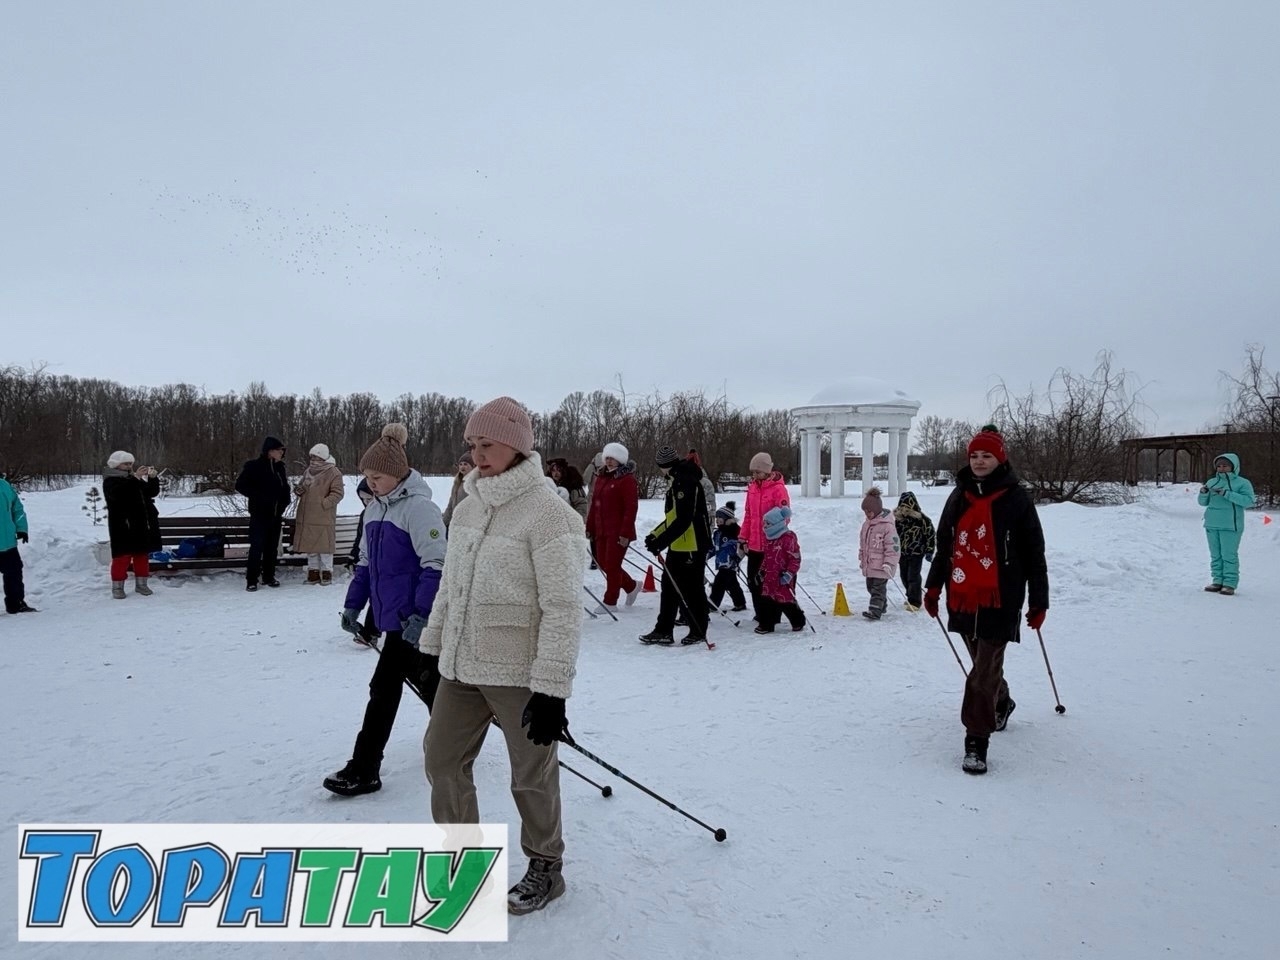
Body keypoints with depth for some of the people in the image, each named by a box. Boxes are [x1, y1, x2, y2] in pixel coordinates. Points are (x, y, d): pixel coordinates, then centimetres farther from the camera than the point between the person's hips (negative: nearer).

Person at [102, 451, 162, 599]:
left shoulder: (136, 479, 18)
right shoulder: (110, 481, -6)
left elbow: (153, 492, 16)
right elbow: (118, 494, -27)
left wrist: (152, 478, -2)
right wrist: (135, 478, -30)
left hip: (142, 525, 7)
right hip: (123, 526, -7)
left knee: (142, 554, 11)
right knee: (122, 556, -6)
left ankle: (141, 584, 19)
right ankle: (117, 587, 2)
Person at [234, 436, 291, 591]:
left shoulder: (280, 468, 9)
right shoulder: (254, 466, -9)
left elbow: (285, 487, 21)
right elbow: (240, 485, -10)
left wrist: (284, 503, 4)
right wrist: (258, 496, -17)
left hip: (276, 514, 6)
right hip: (260, 514, -6)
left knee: (272, 546, 10)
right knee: (257, 546, -6)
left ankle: (269, 576, 20)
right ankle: (251, 580, 1)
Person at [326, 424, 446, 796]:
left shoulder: (419, 507, -16)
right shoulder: (374, 509, 11)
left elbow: (436, 565, -21)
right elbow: (366, 563, 19)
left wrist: (420, 614, -25)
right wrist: (353, 604, 14)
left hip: (413, 618, -8)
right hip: (394, 615, 8)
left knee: (384, 686, -2)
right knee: (429, 682, 16)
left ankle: (364, 770, 12)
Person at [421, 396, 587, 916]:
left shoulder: (548, 513, -18)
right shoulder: (469, 506, 6)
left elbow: (564, 608, -20)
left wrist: (552, 688, -21)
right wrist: (434, 647, 18)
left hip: (519, 672, -7)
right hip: (462, 666, 7)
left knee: (531, 774, 9)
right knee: (442, 758, 16)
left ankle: (545, 867, 34)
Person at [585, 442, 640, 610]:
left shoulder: (627, 479, -9)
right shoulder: (601, 477, 13)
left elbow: (631, 508, -14)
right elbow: (594, 505, 16)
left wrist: (625, 533, -19)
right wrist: (590, 527, 13)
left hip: (618, 531, -8)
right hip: (601, 530, 8)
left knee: (612, 565, -2)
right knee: (603, 563, 12)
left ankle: (610, 601, 11)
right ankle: (631, 586, 31)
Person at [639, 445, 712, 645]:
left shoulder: (686, 482, -18)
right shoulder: (677, 482, 15)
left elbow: (683, 520, -24)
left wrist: (661, 541, -24)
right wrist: (655, 535, 13)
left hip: (691, 546, -10)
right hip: (678, 545, 10)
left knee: (692, 589, 1)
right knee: (669, 586, 11)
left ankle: (698, 632, 15)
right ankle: (663, 631, 17)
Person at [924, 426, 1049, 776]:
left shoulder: (1016, 499, -5)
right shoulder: (959, 496, 9)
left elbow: (1034, 554, -3)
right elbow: (944, 544, 15)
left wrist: (1039, 601, -3)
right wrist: (933, 586, 11)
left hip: (1000, 599, -5)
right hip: (963, 597, 5)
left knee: (985, 670, -8)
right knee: (983, 662, 19)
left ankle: (976, 741, -3)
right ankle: (1001, 704, 46)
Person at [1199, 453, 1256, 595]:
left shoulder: (1242, 483, -2)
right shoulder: (1211, 482, 12)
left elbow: (1249, 501, -14)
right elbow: (1204, 502, 16)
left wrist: (1227, 494, -20)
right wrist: (1203, 493, -6)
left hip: (1230, 526, -5)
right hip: (1211, 524, 5)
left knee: (1229, 555, -4)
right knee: (1215, 555, 9)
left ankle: (1230, 583, 1)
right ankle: (1217, 581, 16)